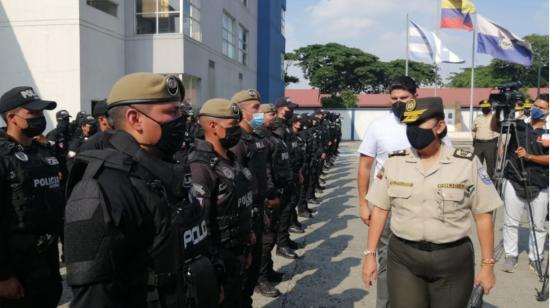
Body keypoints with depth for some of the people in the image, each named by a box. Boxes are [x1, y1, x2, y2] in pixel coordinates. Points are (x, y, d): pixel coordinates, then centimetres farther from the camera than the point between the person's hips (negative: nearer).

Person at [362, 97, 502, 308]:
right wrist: (370, 254, 3)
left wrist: (488, 264, -1)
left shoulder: (467, 163, -6)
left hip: (453, 261, -1)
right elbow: (380, 210, 4)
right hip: (403, 259, 1)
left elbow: (483, 215, -1)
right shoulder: (394, 162, -1)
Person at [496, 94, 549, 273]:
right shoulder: (518, 125, 3)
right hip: (513, 182, 0)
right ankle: (510, 255, 18)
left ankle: (535, 258, 24)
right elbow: (495, 127, -1)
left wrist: (528, 156, -21)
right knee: (511, 222, 6)